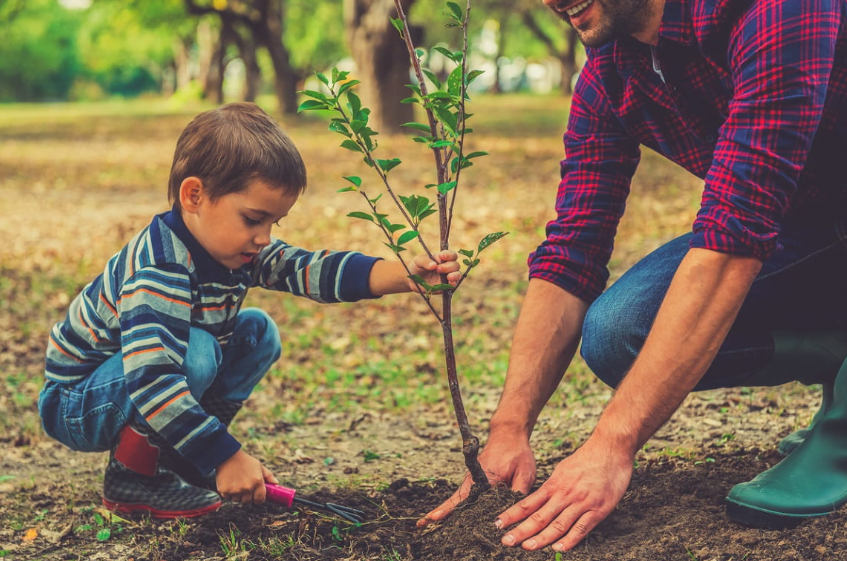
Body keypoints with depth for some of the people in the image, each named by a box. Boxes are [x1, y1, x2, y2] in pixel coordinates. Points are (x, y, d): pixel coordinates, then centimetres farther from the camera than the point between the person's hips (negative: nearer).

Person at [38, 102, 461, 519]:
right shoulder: (160, 270, -34)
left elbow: (308, 269, -15)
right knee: (196, 351, -33)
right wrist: (225, 458, -40)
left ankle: (172, 457, 4)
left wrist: (405, 275, -27)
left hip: (158, 382, 9)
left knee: (258, 333, 2)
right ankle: (132, 475, -12)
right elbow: (151, 382, -42)